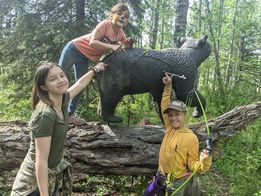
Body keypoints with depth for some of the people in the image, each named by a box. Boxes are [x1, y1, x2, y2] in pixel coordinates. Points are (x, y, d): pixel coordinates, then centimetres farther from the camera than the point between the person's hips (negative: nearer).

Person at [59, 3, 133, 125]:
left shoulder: (120, 34, -3)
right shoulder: (105, 24, -25)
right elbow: (92, 42, -35)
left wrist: (130, 44, -21)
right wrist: (112, 46, -43)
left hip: (86, 58, 7)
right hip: (74, 48, -7)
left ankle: (70, 114, 17)